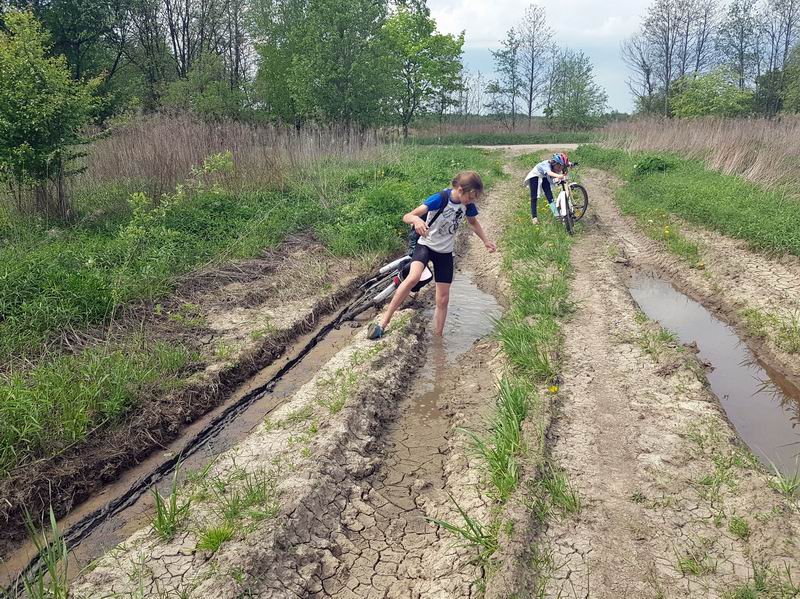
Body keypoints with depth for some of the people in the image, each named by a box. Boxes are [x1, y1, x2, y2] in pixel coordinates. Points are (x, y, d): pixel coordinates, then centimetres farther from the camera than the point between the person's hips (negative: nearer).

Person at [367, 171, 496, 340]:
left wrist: (486, 241, 9)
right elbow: (407, 217, -30)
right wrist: (416, 220, -51)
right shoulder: (440, 199, -26)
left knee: (443, 299, 6)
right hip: (426, 245, -5)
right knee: (413, 277, -34)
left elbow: (473, 222, 16)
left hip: (445, 252, 6)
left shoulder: (468, 204, -8)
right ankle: (383, 322, -28)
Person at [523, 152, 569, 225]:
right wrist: (559, 176, -75)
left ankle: (556, 214, -8)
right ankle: (534, 217, -1)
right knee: (534, 197, -7)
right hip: (534, 176, -5)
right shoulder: (546, 164, -40)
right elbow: (549, 173, -58)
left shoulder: (558, 169, -21)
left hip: (544, 178, 5)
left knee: (549, 196, -7)